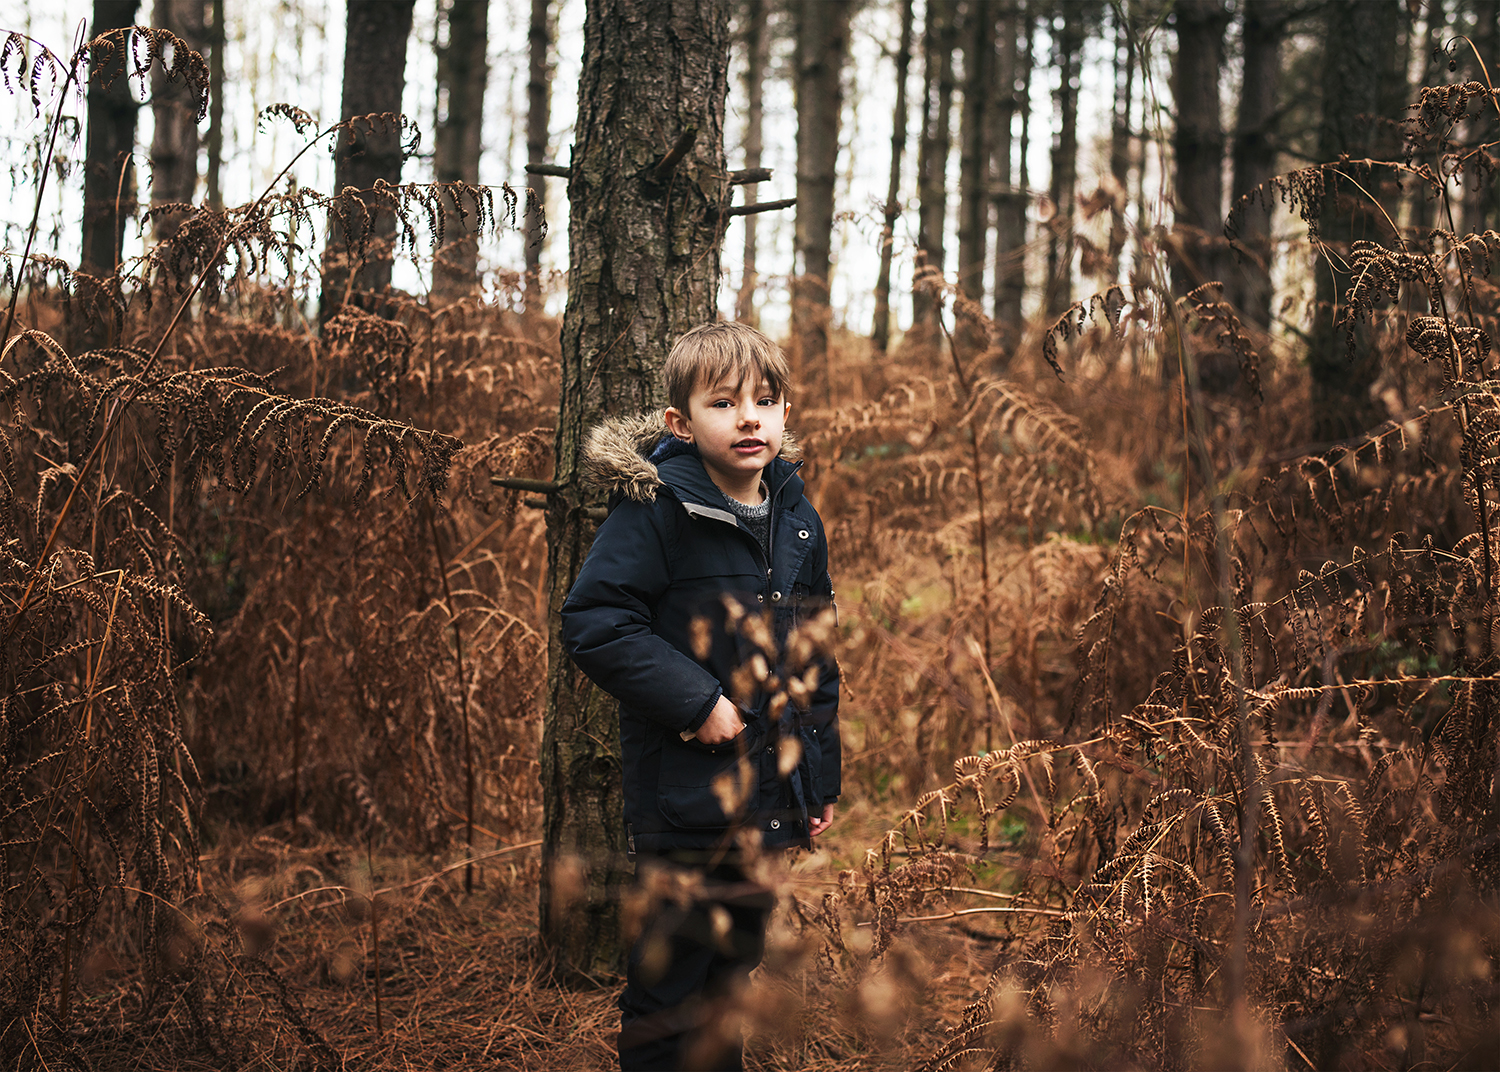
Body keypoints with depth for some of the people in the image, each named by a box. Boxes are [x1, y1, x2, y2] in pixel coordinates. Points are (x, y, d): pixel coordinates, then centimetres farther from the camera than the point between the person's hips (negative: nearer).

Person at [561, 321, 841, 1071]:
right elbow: (592, 622, -19)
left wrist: (820, 777, 13)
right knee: (671, 982, 2)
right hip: (683, 799, -6)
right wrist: (693, 700, -22)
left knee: (734, 968, 19)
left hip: (768, 803, 6)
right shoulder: (654, 510, -14)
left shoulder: (798, 520, 7)